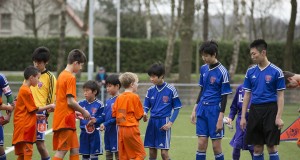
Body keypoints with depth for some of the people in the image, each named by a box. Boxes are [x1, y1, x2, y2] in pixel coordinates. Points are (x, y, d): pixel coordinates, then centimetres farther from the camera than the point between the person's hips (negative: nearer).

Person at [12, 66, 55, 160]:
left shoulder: (23, 90, 15)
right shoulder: (26, 91, -14)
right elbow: (34, 109, -12)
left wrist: (37, 116, 14)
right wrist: (49, 106, -4)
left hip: (23, 127, 10)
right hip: (25, 127, -10)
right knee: (27, 152, -10)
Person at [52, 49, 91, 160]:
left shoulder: (62, 75, 14)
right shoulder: (71, 77, -13)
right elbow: (70, 101, -19)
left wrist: (77, 112, 18)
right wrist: (83, 111, -4)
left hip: (60, 117, 9)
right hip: (67, 119, -9)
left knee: (75, 149, 12)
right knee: (62, 151, -7)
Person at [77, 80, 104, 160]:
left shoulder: (99, 104, -9)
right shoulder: (81, 103, 2)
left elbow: (102, 118, -10)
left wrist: (95, 120, -26)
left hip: (95, 133, -3)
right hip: (84, 132, 3)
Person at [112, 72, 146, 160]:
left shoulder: (119, 97, 6)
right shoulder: (134, 97, -10)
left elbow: (114, 114, 6)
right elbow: (139, 115, -8)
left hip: (120, 129, 6)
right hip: (131, 129, -6)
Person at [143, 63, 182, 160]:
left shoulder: (171, 90, -7)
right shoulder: (151, 90, 4)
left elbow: (177, 108, -1)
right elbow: (146, 106, 9)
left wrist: (170, 123, -10)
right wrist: (144, 113, -15)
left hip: (164, 122, -4)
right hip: (152, 122, 4)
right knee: (152, 152, 6)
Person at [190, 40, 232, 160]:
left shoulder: (222, 72, -11)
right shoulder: (203, 69, 7)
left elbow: (224, 96, -11)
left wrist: (221, 118, -14)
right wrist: (195, 109, 15)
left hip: (215, 110, -6)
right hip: (202, 109, 6)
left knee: (216, 145, 0)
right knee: (201, 144, 3)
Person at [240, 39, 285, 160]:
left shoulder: (276, 72, -5)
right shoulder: (250, 71, 8)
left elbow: (280, 96, -4)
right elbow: (247, 95, 11)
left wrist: (279, 117, -11)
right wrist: (243, 117, 7)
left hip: (270, 110, -4)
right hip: (255, 110, 4)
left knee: (271, 147, -3)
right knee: (257, 148, 7)